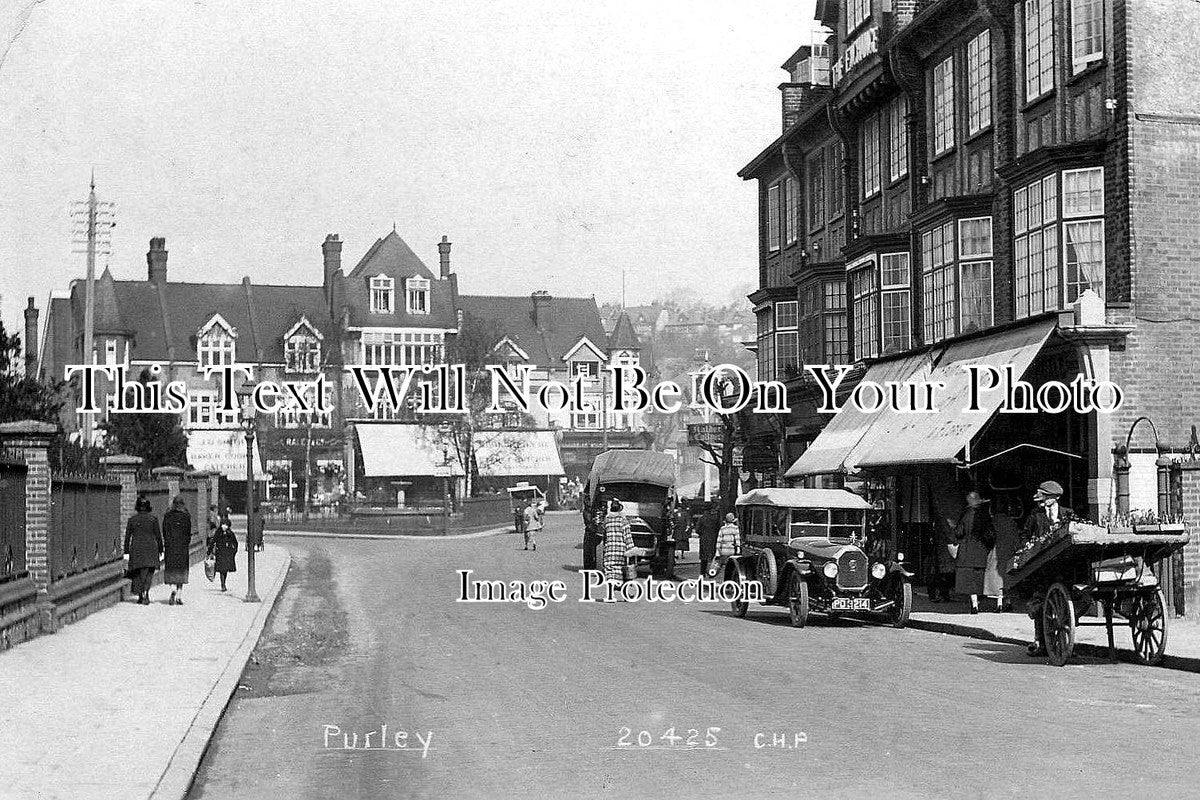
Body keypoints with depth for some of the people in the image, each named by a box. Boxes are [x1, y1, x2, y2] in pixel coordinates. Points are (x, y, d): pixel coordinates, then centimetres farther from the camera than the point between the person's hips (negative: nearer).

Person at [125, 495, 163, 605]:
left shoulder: (132, 519, 4)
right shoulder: (153, 518, -1)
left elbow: (127, 536, 5)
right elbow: (158, 535, 0)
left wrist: (126, 551, 10)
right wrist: (160, 549, 7)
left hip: (136, 548, 2)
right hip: (151, 547, -2)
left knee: (138, 572, 11)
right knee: (149, 572, -3)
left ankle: (140, 596, 10)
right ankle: (146, 592, -24)